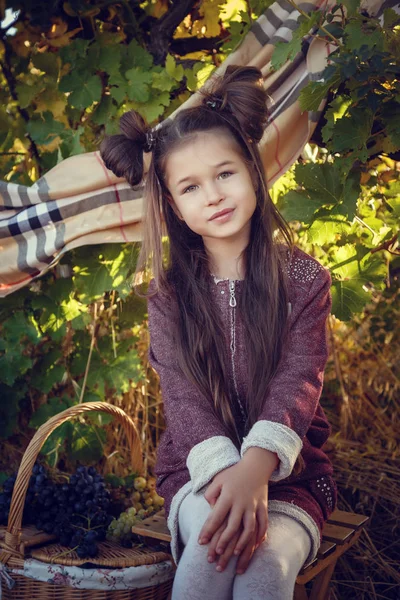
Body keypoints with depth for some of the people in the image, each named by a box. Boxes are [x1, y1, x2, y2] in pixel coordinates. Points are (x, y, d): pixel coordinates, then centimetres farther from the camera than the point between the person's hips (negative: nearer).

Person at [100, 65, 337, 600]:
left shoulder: (303, 278, -1)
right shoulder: (169, 294, 3)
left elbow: (299, 381, -12)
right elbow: (181, 391, -8)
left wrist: (255, 468, -30)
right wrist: (225, 469, -27)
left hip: (289, 470, 0)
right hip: (197, 470, 1)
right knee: (216, 549, -31)